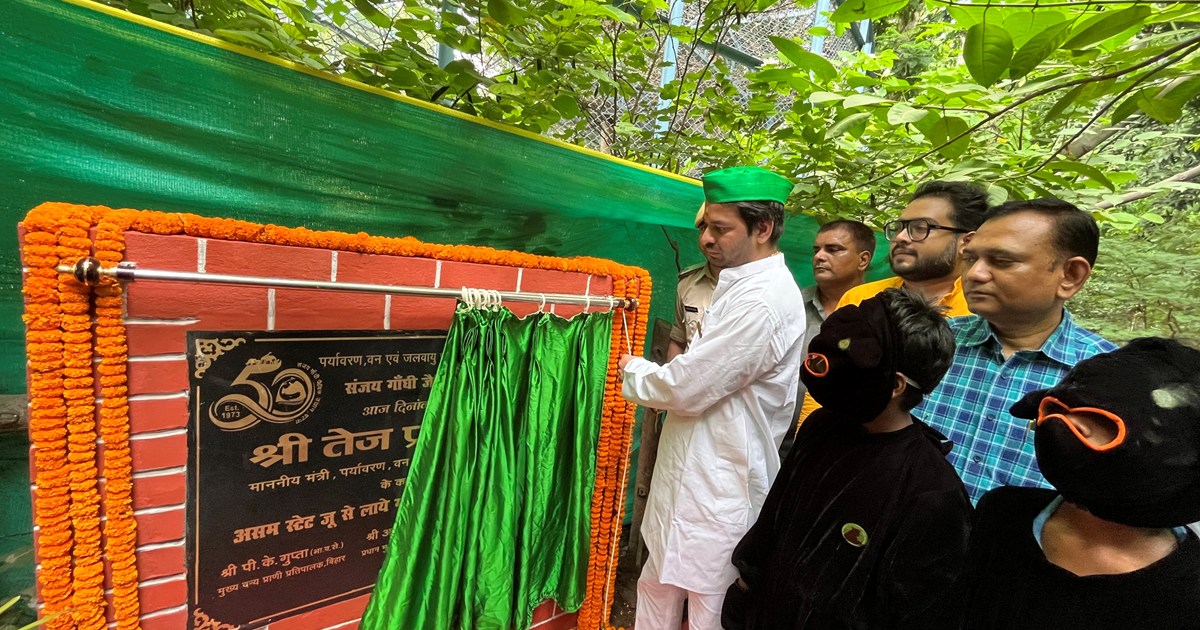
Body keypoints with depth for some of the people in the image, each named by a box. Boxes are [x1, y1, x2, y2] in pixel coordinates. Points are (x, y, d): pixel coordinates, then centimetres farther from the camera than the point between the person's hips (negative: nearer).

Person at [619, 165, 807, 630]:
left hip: (719, 486, -9)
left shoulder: (763, 300, -23)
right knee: (658, 592, 24)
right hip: (693, 474, 10)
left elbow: (686, 387, -23)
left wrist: (632, 371, -5)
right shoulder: (745, 283, 10)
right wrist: (654, 375, 2)